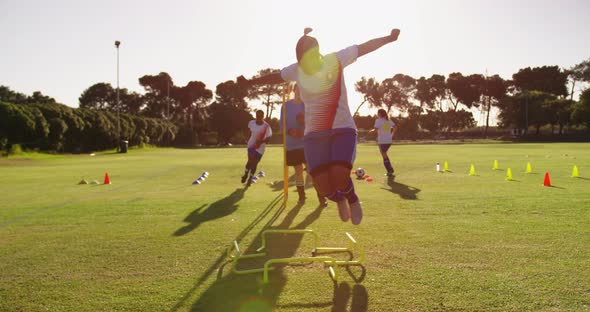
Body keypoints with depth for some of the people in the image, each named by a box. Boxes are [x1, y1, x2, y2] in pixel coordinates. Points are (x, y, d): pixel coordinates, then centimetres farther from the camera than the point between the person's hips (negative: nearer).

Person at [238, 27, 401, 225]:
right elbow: (274, 77, 22)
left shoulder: (335, 60, -4)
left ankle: (352, 200, 14)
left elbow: (364, 47, 8)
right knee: (324, 188, -9)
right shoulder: (296, 70, 4)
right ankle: (340, 199, 29)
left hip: (343, 130, -2)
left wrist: (389, 38, 16)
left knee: (340, 178, -23)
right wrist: (250, 82, 33)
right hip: (314, 134, 3)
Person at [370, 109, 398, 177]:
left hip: (382, 141, -7)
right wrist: (392, 135, 14)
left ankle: (389, 171, 0)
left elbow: (376, 129, -16)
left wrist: (371, 130, 5)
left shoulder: (378, 120, -6)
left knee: (384, 156, 1)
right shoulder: (389, 120, 12)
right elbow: (395, 127, 7)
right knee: (385, 155, 22)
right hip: (389, 140, 7)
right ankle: (391, 169, 20)